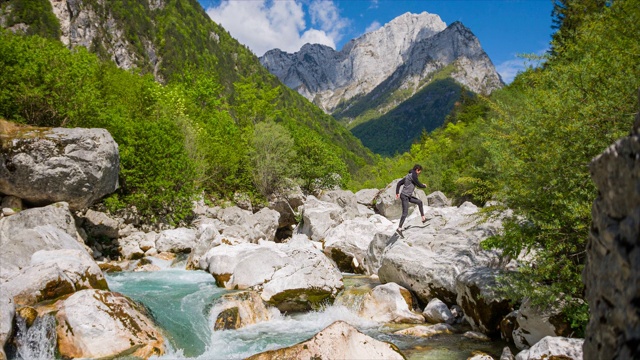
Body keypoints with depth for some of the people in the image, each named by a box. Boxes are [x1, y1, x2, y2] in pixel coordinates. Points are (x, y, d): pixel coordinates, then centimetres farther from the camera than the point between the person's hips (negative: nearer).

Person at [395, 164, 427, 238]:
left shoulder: (409, 175, 15)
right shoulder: (413, 176, -13)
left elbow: (399, 183, 16)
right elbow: (419, 185, -11)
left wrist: (397, 193, 16)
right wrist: (424, 186, 11)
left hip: (408, 196, 10)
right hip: (405, 196, -10)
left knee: (419, 202, 18)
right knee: (405, 213, -11)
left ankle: (423, 218, 25)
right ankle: (399, 229, -9)